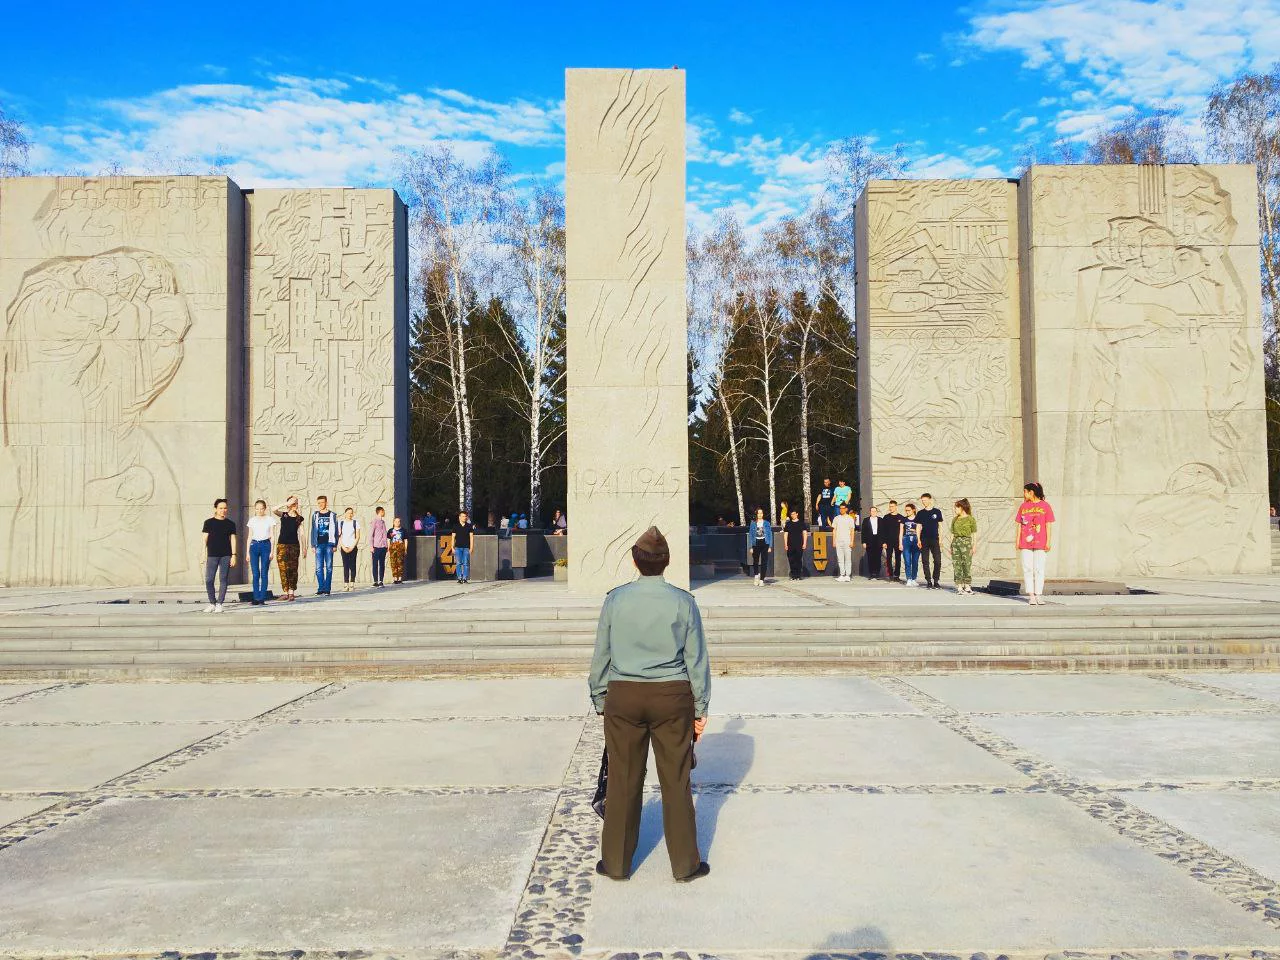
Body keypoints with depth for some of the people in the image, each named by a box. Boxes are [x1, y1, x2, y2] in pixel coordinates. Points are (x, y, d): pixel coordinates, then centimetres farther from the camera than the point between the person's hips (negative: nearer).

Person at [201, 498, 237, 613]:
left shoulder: (230, 524, 8)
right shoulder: (209, 522, 4)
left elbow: (233, 540, 8)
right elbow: (205, 539, 4)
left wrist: (233, 555, 1)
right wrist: (204, 555, -2)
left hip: (226, 556, 1)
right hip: (212, 555, -1)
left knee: (223, 580, 0)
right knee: (209, 580, -3)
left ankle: (219, 604, 7)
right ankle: (212, 603, 11)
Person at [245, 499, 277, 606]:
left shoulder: (270, 519, 4)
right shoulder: (252, 520, 10)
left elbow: (272, 536, 3)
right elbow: (250, 537, 13)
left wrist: (272, 551, -4)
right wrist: (247, 552, 8)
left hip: (265, 545, -2)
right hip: (254, 546, 2)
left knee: (264, 573, -3)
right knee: (255, 574, -1)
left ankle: (262, 598, 1)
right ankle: (256, 598, 3)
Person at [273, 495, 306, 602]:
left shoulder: (299, 518, 7)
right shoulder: (283, 515, 7)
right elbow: (273, 510, -13)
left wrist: (302, 549, 2)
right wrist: (286, 503, -16)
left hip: (294, 545, 0)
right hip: (282, 544, 0)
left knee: (293, 569, -1)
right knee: (283, 569, -3)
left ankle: (292, 592, 0)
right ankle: (285, 592, 0)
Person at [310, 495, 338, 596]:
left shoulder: (332, 515, 6)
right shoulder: (315, 515, 12)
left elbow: (335, 531, 5)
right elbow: (313, 530, 13)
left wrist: (335, 544, -1)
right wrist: (313, 545, 7)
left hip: (329, 544, -2)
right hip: (319, 544, 2)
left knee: (329, 567, -1)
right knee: (319, 568, -2)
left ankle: (327, 589, 1)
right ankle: (321, 588, 1)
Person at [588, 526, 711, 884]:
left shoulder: (615, 599, -4)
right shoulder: (683, 601, -6)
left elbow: (601, 655, 2)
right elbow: (696, 658, -1)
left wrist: (600, 699, 14)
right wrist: (700, 708, 8)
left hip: (623, 696, 1)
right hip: (672, 697, -1)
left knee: (623, 781, 11)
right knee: (676, 781, 9)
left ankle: (616, 863, 23)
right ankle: (685, 864, 21)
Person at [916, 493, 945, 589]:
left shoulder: (937, 512, 5)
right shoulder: (920, 513, 7)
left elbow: (940, 526, 8)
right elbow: (919, 527, 9)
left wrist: (940, 539, 1)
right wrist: (918, 540, 0)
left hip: (935, 540, -1)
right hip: (924, 540, 1)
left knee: (938, 561, -6)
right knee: (925, 562, 1)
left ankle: (935, 581, 5)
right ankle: (928, 581, 7)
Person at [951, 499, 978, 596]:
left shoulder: (970, 519, 1)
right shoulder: (954, 519, 14)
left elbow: (974, 534, 1)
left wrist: (974, 546, -4)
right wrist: (951, 546, 10)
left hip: (966, 542, -4)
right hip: (956, 542, 4)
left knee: (967, 564, -5)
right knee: (956, 564, 1)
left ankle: (967, 587, 1)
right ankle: (959, 586, 5)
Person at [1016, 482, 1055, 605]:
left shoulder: (1045, 506, 3)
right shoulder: (1023, 506, 12)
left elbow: (1048, 525, 2)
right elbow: (1019, 524, 12)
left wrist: (1048, 542, -4)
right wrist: (1017, 541, 5)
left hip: (1040, 544, -3)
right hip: (1025, 544, 3)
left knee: (1039, 569, -1)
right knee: (1027, 569, -1)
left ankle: (1038, 595, 5)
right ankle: (1031, 595, 1)